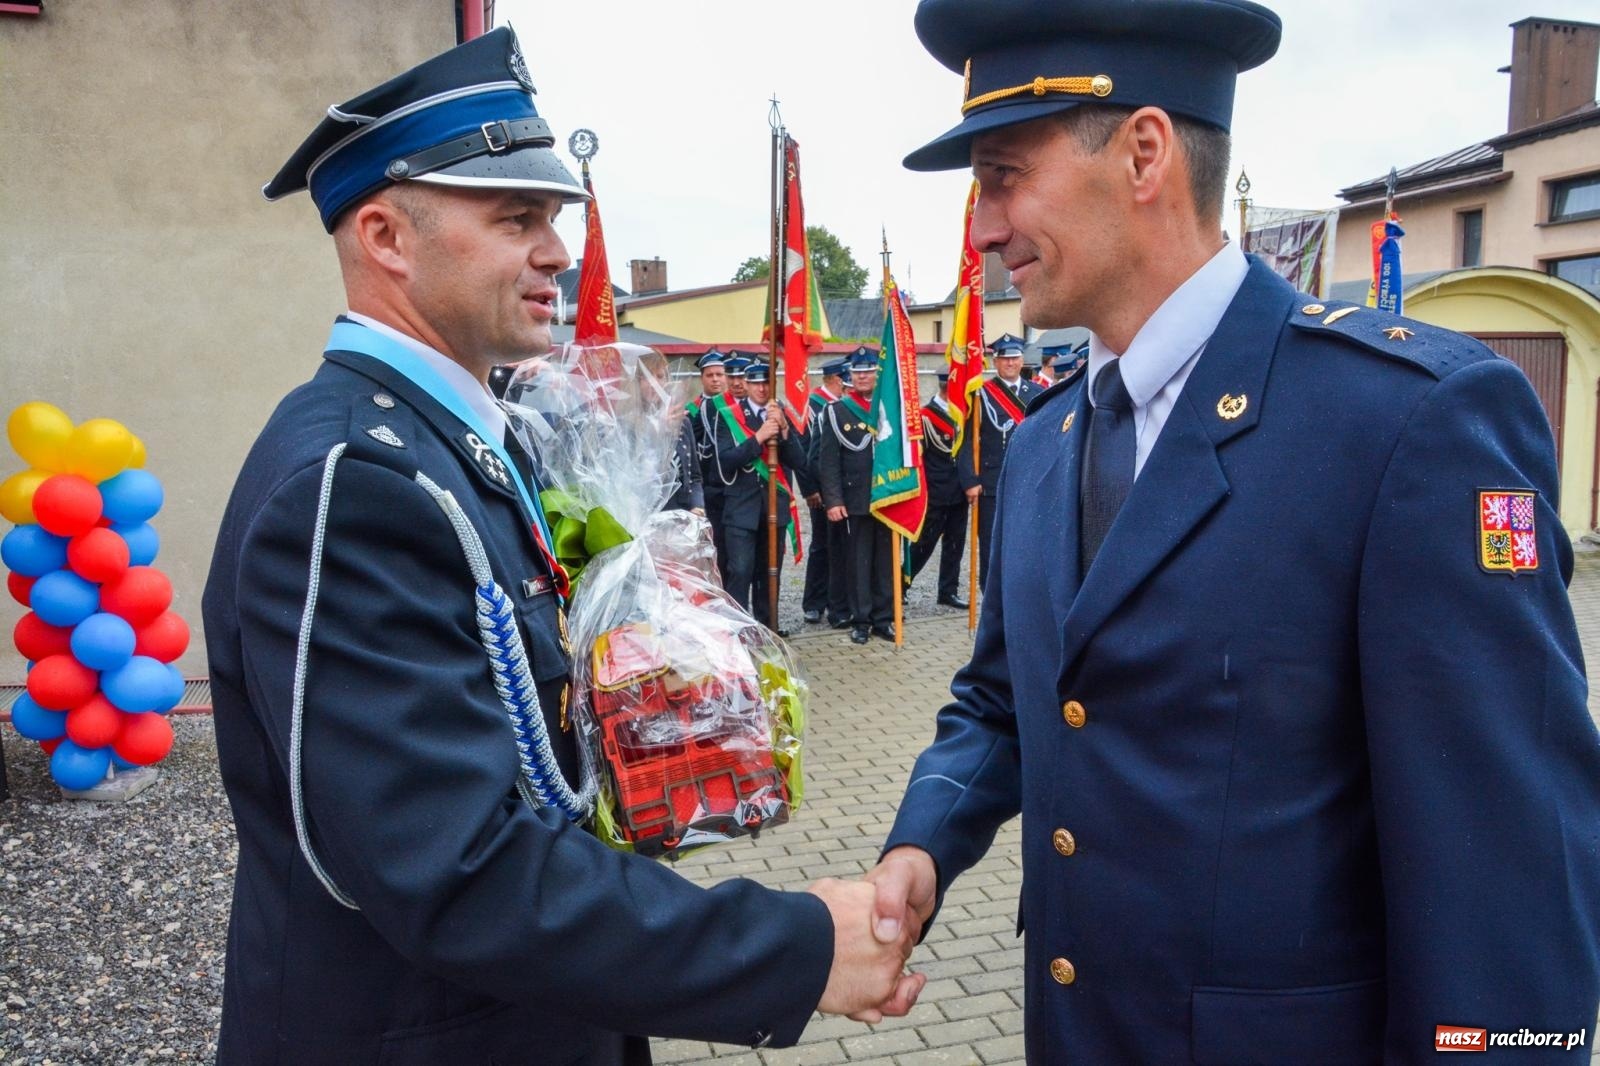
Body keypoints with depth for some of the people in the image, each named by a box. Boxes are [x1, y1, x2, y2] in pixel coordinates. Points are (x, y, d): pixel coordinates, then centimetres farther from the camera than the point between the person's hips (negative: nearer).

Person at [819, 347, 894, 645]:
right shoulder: (837, 411, 2)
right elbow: (828, 460, -2)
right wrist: (833, 500, -9)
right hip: (855, 502, -2)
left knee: (886, 561, 7)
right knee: (858, 562, 3)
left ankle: (883, 618, 17)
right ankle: (861, 620, 13)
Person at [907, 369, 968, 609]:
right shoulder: (925, 415, -10)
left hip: (959, 492, 6)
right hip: (936, 495, -6)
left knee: (955, 543, 9)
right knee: (924, 544, 0)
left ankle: (949, 591, 17)